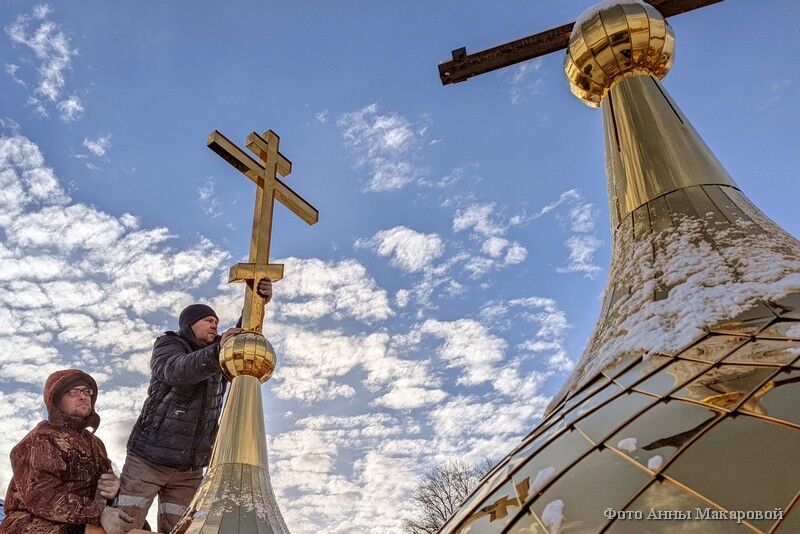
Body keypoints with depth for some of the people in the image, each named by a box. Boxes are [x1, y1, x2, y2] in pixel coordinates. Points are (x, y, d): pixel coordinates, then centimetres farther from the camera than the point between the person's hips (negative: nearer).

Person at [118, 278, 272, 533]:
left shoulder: (217, 355, 12)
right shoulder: (166, 345, -3)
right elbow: (178, 371, -25)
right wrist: (218, 351, -42)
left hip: (190, 470, 4)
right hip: (148, 459, -4)